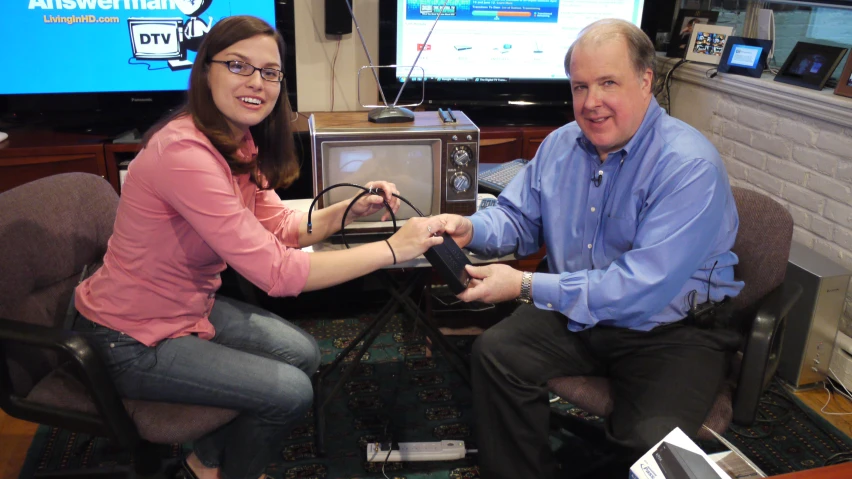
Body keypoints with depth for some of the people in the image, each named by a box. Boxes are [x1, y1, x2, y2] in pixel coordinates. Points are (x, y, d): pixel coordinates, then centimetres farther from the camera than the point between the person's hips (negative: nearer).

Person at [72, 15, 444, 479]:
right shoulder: (186, 153, -32)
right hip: (133, 340, -9)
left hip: (192, 305, 9)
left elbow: (279, 228, 4)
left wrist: (349, 210, -12)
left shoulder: (240, 144, -2)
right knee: (291, 391, -8)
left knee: (304, 355, 8)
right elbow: (277, 271, -34)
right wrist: (393, 249, -30)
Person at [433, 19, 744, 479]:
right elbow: (519, 218, 12)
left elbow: (642, 289, -29)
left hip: (671, 330, -5)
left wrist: (527, 286, -28)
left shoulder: (689, 165, -22)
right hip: (576, 315, 6)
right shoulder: (561, 145, 0)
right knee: (494, 352, -11)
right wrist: (471, 228, -12)